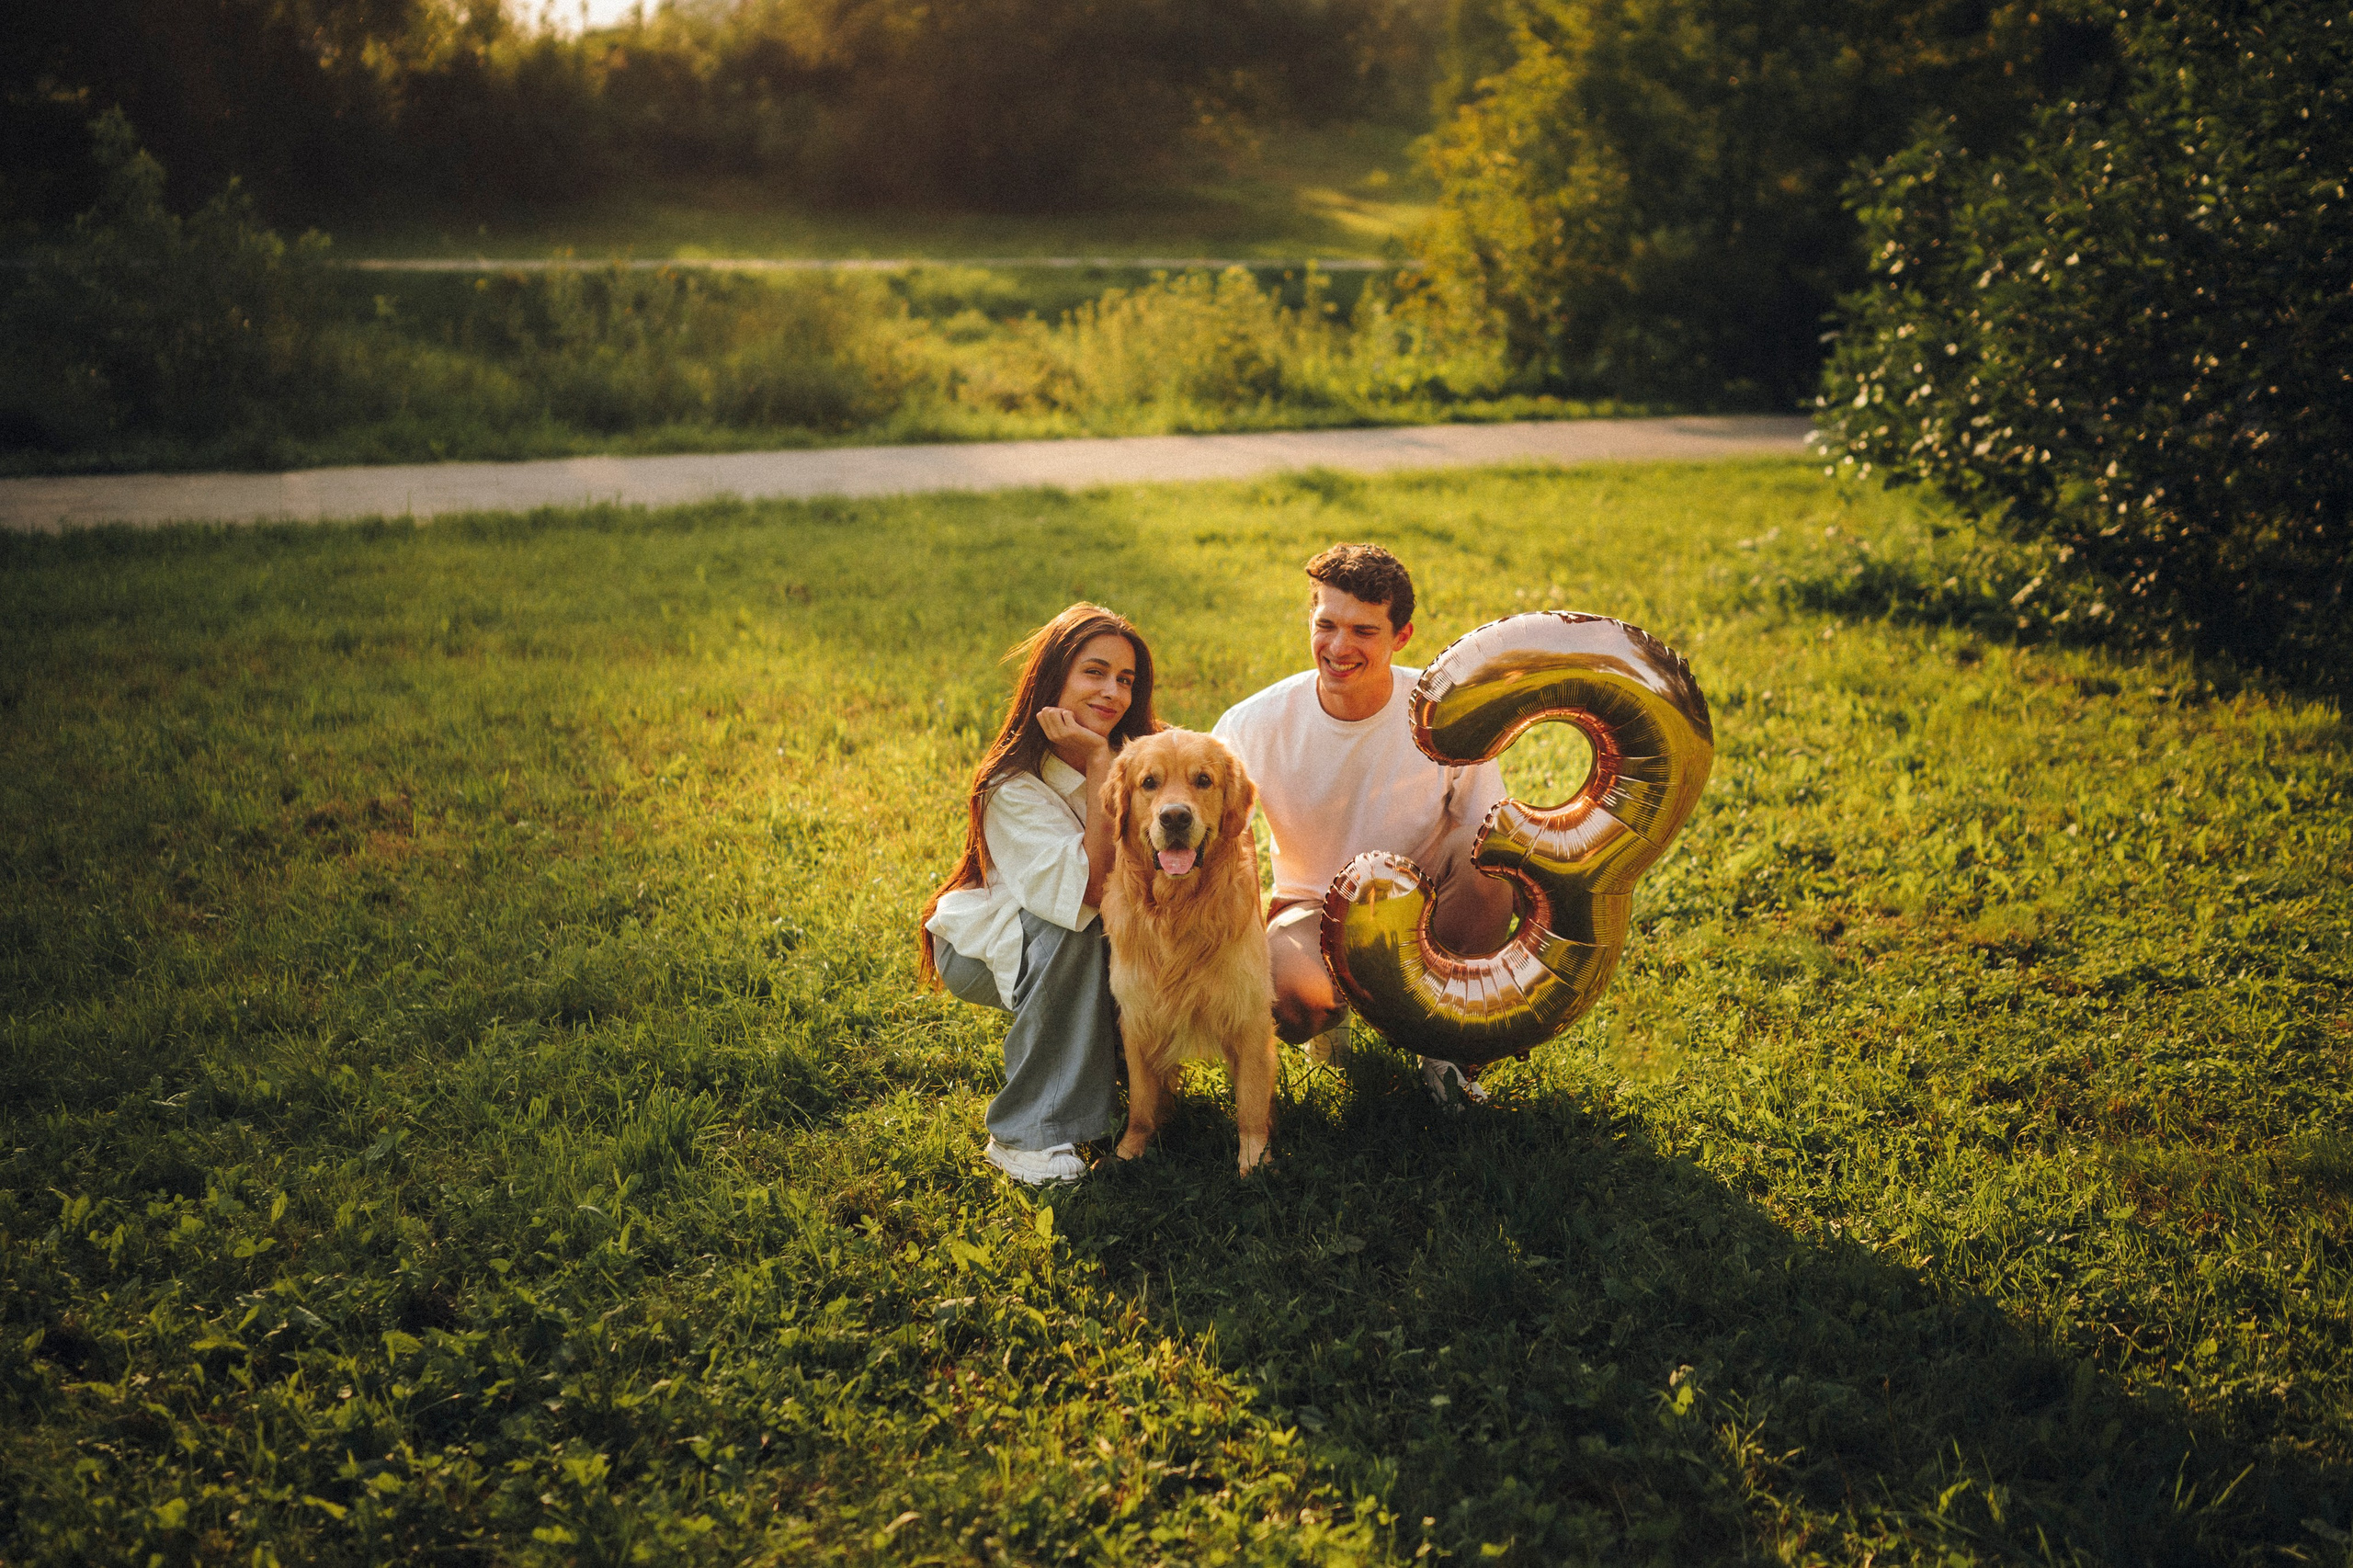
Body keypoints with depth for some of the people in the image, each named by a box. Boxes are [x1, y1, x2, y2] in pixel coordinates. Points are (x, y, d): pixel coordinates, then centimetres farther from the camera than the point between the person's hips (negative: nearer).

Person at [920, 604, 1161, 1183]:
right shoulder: (1012, 787, -27)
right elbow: (1092, 886, -37)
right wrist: (1097, 764, -36)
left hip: (1091, 937, 5)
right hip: (980, 946, -5)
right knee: (1074, 929, -36)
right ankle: (1027, 1132, -27)